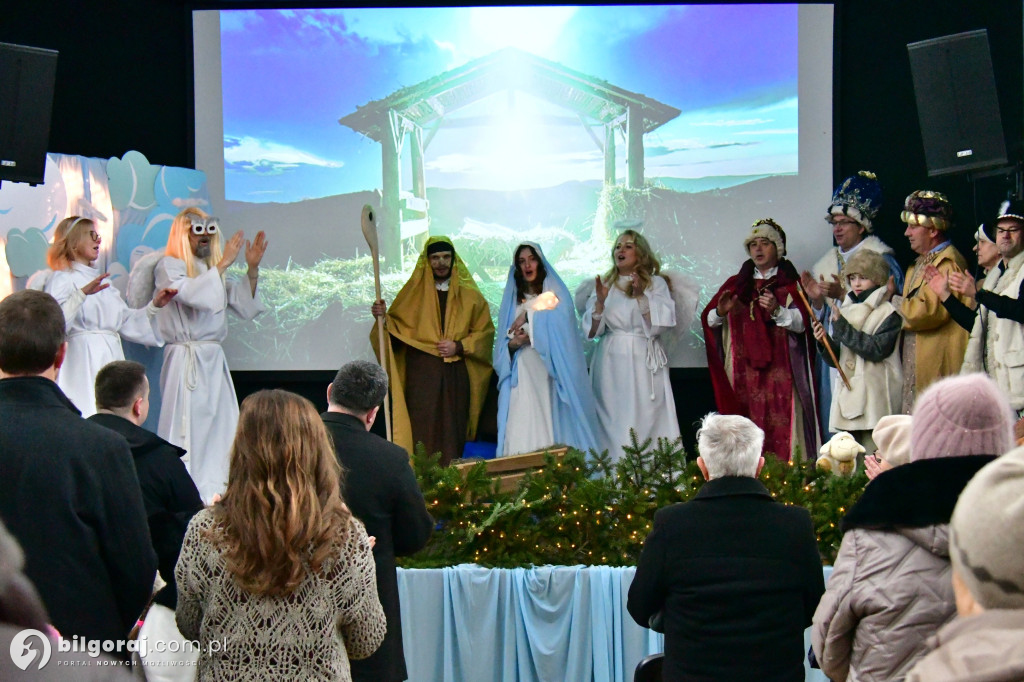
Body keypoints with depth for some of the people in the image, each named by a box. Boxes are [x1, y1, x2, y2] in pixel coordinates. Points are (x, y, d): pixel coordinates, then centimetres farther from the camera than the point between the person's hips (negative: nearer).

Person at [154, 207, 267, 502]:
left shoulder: (214, 271, 20)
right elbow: (193, 294, -20)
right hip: (186, 359, -7)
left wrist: (252, 270, 5)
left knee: (221, 428, 4)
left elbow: (245, 308, 16)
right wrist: (223, 264, -16)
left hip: (214, 358, 7)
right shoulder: (168, 267, -1)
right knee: (187, 429, -11)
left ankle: (215, 493, 8)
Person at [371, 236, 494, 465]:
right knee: (423, 431, -7)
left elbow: (485, 331, 8)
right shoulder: (414, 292, 12)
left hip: (457, 375, 1)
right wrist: (383, 317, -12)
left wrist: (459, 347, -6)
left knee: (452, 433, -1)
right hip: (421, 375, -1)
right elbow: (397, 327, 8)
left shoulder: (469, 295, 12)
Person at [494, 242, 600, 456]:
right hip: (522, 377, 3)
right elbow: (502, 347, 16)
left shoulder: (555, 293, 11)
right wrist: (512, 344, -5)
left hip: (549, 375, -3)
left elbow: (562, 321, -11)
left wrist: (528, 315, -11)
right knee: (521, 432, -8)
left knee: (550, 427, -11)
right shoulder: (512, 300, 20)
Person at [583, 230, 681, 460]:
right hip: (611, 364, 2)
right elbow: (593, 330, 8)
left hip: (642, 362, -2)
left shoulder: (656, 283, 9)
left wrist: (640, 296, -14)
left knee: (645, 421, -8)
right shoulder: (605, 284, 15)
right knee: (612, 422, -3)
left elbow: (661, 322, -4)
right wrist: (600, 302, -8)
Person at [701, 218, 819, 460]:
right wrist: (720, 312, -13)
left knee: (779, 430, -9)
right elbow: (708, 320, 9)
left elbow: (801, 324, -7)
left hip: (779, 372, -3)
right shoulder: (736, 284, 16)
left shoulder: (790, 284, 6)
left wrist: (777, 311, -25)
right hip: (743, 371, 3)